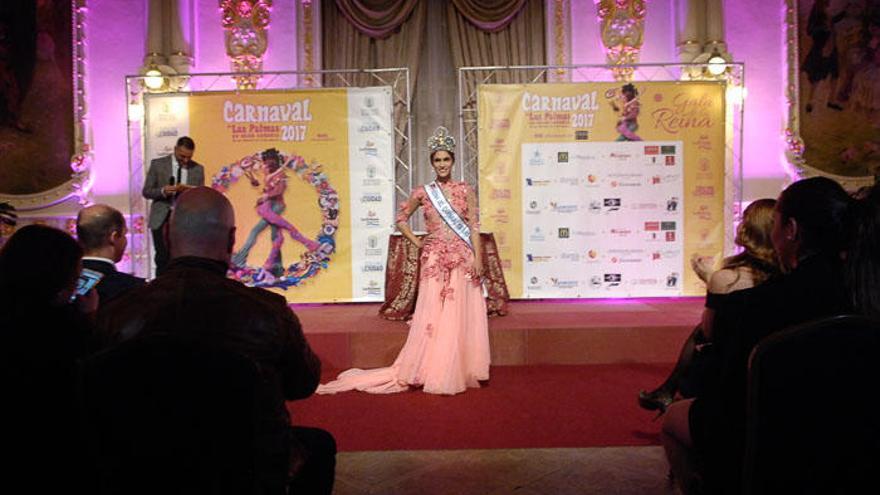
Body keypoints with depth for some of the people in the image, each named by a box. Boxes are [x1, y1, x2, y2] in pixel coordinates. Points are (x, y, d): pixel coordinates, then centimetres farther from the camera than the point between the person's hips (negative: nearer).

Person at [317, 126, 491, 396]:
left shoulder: (465, 190, 5)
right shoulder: (422, 192, 4)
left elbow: (474, 227, 3)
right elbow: (401, 219, 13)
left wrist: (477, 258, -5)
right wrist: (418, 243, 5)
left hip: (462, 260, 1)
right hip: (435, 260, -1)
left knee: (462, 315, 3)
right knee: (433, 315, -1)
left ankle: (460, 371, 15)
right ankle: (433, 372, 8)